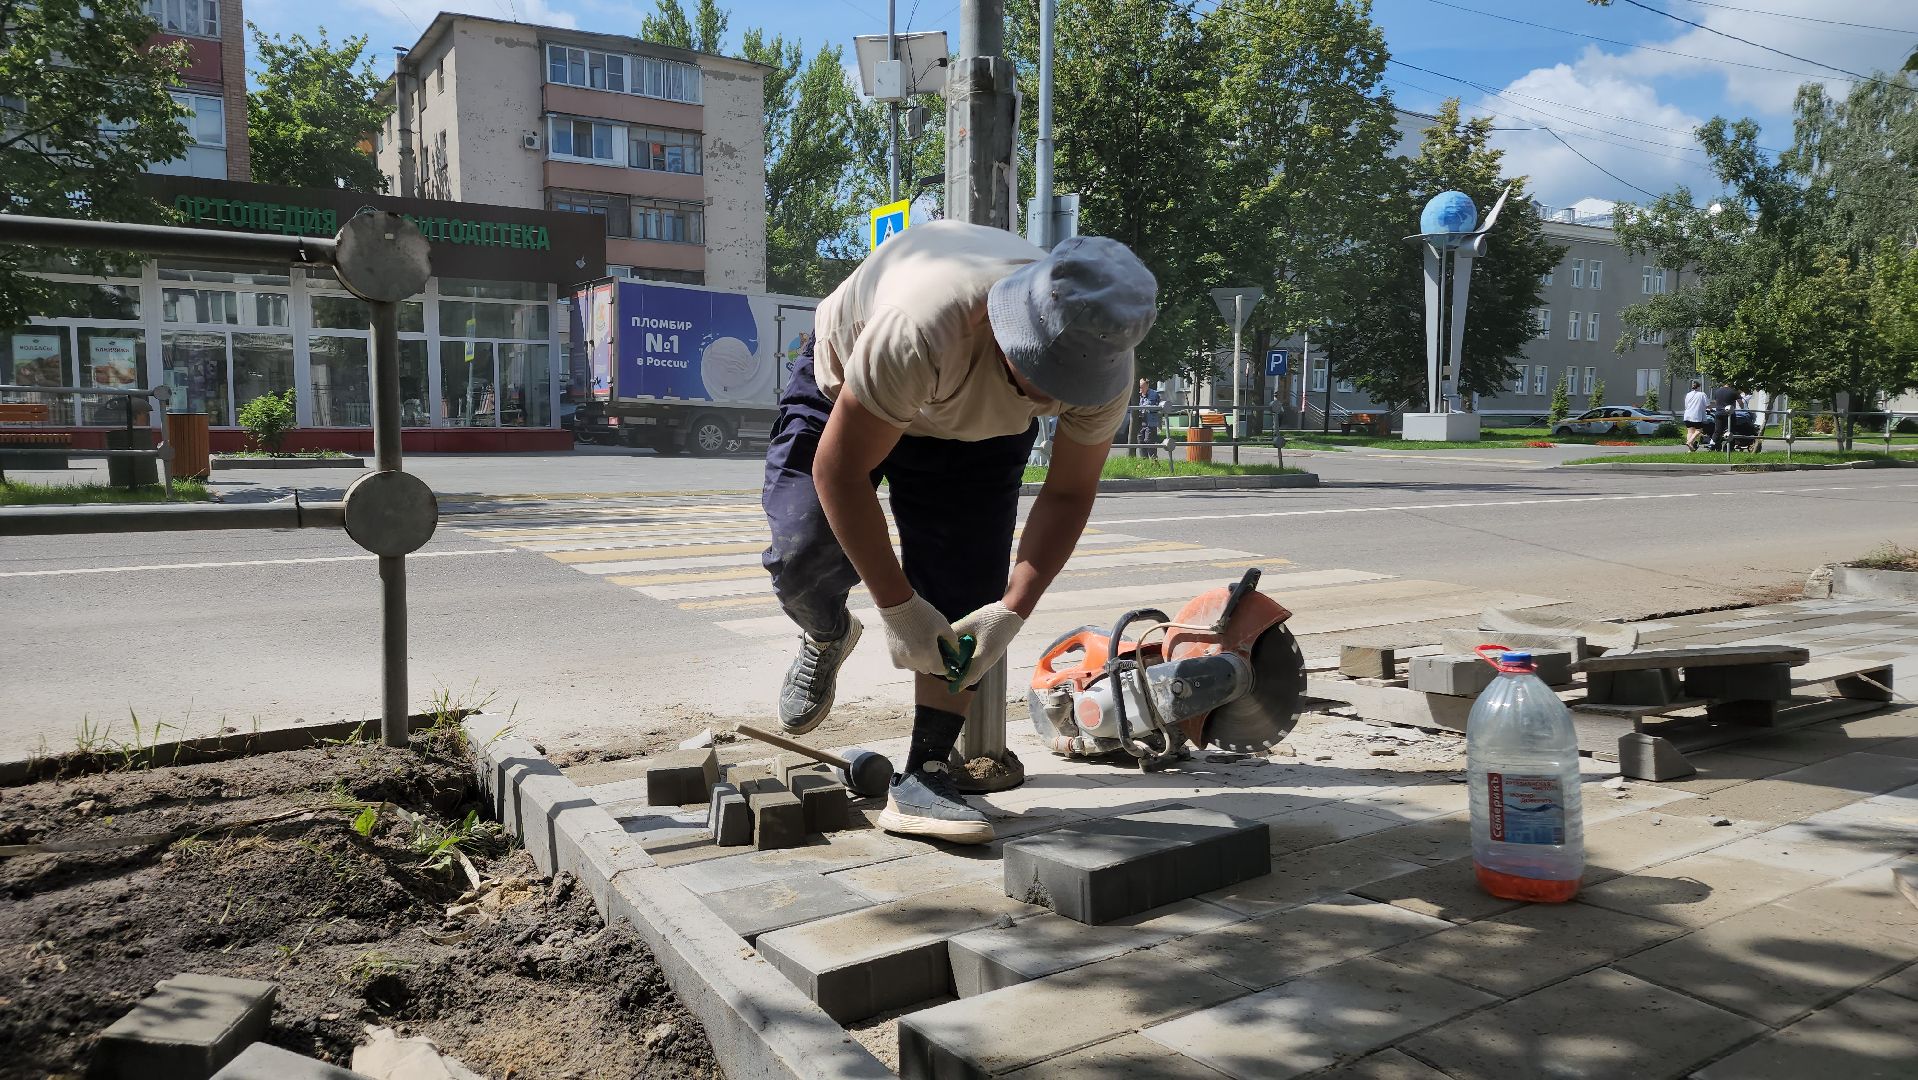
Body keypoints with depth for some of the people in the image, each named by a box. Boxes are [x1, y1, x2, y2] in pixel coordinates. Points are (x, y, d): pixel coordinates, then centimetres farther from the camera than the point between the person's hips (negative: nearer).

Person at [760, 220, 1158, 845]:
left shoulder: (1102, 363, -30)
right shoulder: (924, 327, -46)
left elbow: (1068, 493, -15)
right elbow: (840, 471, -34)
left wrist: (1012, 610, -25)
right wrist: (897, 607, -30)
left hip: (977, 430, 3)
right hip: (842, 399, -2)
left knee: (965, 608, -12)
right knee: (805, 553, -22)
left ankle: (925, 776, -2)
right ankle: (826, 638, 13)